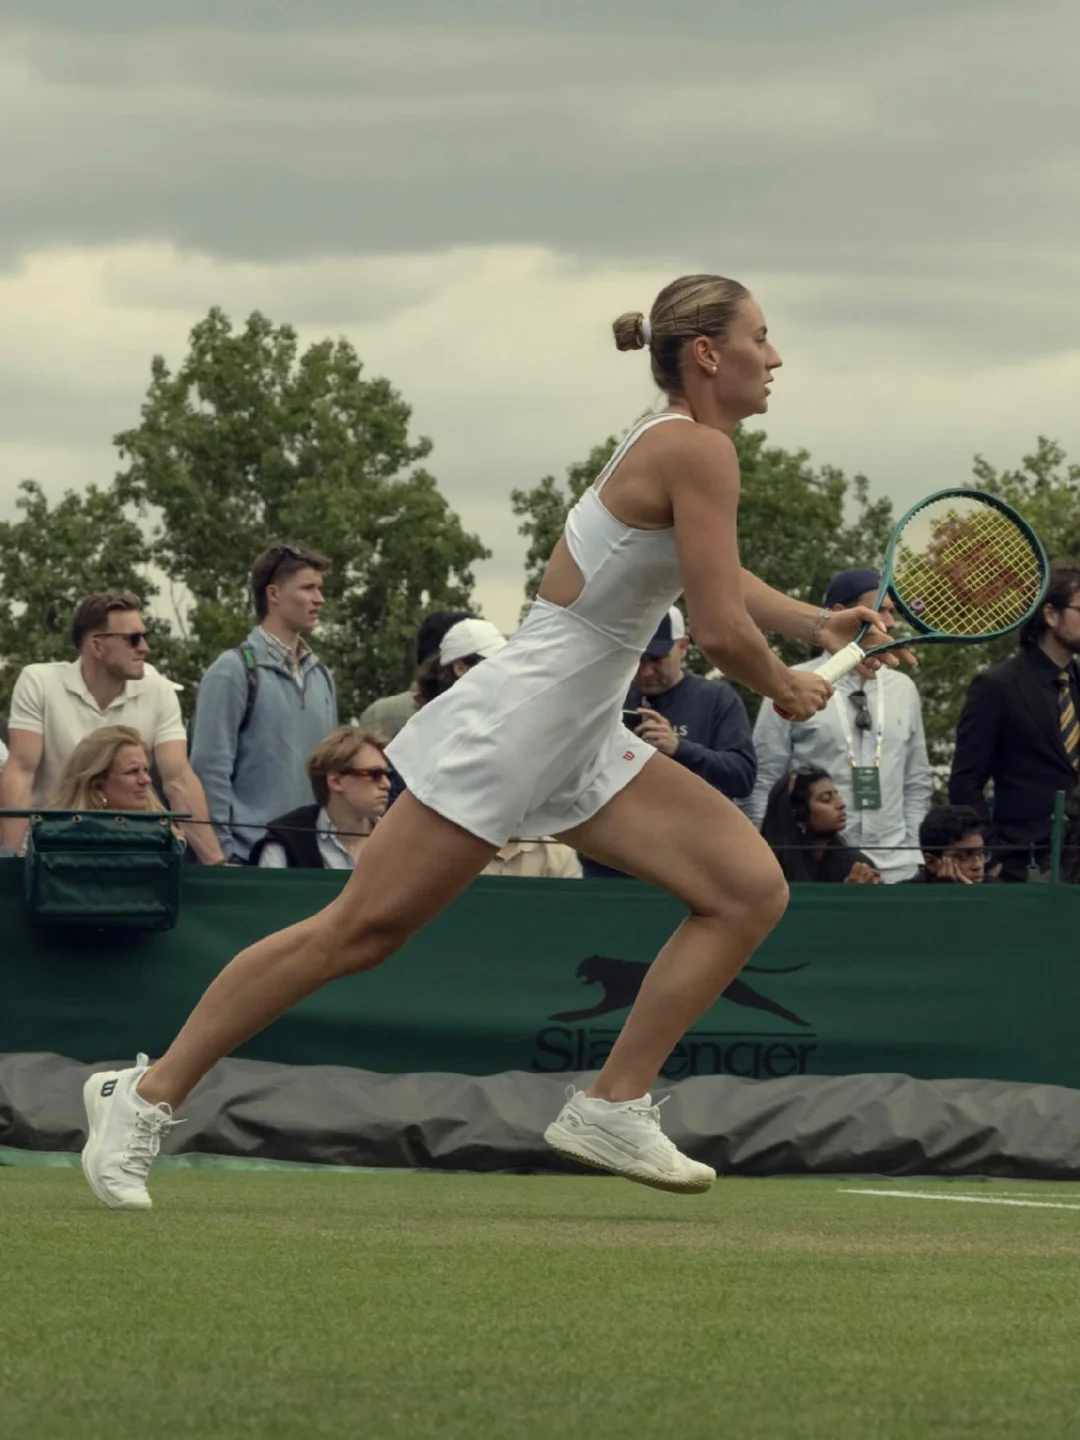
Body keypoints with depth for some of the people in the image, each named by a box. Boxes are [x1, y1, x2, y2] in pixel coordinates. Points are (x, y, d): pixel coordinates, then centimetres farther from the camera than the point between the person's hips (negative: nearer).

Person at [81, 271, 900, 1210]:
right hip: (512, 727, -10)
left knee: (752, 890, -2)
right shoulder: (696, 450, -17)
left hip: (583, 745, 10)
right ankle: (147, 1094, 4)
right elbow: (720, 633, -20)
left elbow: (718, 584, 29)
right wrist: (786, 691, -1)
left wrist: (818, 624, 14)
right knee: (361, 931, -6)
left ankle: (613, 1108, 1)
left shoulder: (678, 445, 11)